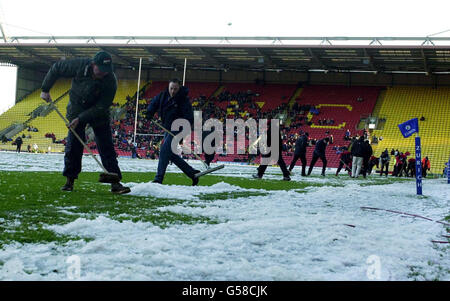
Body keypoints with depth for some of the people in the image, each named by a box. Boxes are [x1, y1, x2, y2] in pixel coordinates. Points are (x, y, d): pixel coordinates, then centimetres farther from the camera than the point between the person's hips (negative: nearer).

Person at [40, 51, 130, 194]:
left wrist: (80, 119, -29)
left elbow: (101, 107, -24)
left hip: (99, 114, -1)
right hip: (76, 109, 1)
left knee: (106, 147, -5)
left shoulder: (111, 81, -26)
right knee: (73, 144, -3)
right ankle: (70, 180, 9)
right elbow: (56, 68, -7)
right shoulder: (79, 65, -23)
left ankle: (115, 183, -5)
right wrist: (45, 89, -5)